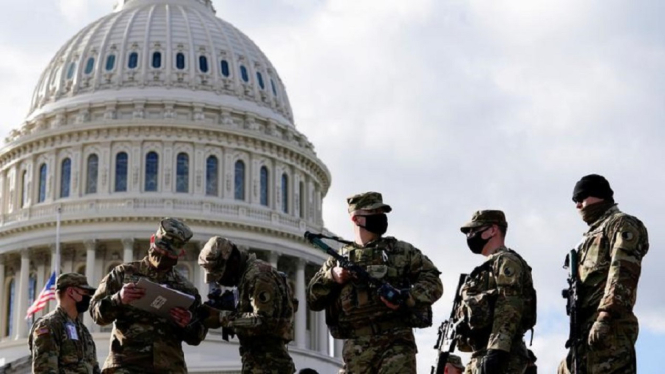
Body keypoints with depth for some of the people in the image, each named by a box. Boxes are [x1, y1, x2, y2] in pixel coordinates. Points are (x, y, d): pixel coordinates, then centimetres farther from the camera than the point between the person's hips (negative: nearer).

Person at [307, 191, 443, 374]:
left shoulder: (401, 251, 11)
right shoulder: (339, 258, 16)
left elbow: (433, 282, 5)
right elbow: (313, 300, 15)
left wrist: (407, 298, -13)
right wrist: (331, 277, -4)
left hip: (395, 343, -2)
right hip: (356, 349, 3)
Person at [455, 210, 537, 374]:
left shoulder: (506, 262, 0)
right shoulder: (489, 267, 31)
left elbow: (509, 308, -15)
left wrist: (496, 350, -26)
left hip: (501, 357, -11)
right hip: (480, 357, 11)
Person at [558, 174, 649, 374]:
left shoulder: (621, 224, 4)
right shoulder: (593, 234, 32)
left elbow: (622, 273, -12)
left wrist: (605, 317, -23)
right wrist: (577, 330, 18)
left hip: (609, 328, -10)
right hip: (587, 327, 10)